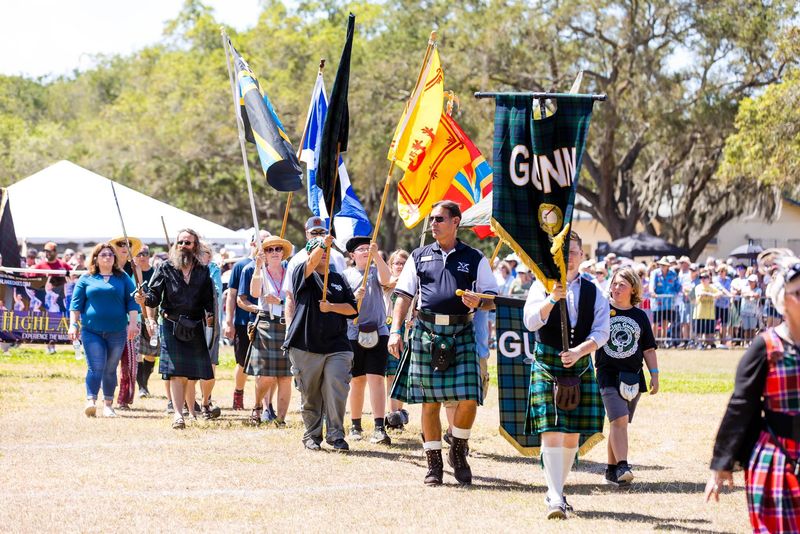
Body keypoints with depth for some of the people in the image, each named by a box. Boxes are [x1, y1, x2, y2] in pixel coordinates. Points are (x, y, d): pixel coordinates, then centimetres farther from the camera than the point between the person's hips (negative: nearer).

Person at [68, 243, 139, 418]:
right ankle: (90, 402, -19)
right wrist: (73, 325, -1)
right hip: (91, 331, -1)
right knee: (95, 367, -13)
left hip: (117, 331, 1)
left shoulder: (123, 279, 11)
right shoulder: (86, 279, 8)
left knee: (110, 369, 6)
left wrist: (133, 323, -2)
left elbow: (132, 302, 8)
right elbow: (76, 304, 8)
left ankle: (108, 405, 13)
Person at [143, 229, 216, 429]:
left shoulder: (203, 271, 10)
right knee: (176, 372, -12)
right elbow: (153, 295, -2)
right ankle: (178, 415, -17)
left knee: (192, 374, 8)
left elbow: (208, 299, 12)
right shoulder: (165, 268, 2)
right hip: (171, 326, -3)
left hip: (195, 328, 3)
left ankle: (192, 412, 23)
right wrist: (151, 319, -15)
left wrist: (209, 315, -6)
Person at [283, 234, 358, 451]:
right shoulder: (302, 274, 5)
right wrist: (322, 244, -36)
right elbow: (311, 263, -19)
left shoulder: (338, 279, 16)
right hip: (305, 346, -2)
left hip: (336, 346, 2)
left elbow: (353, 308, 11)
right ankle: (312, 434, 18)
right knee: (310, 394, 4)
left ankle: (336, 435, -3)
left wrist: (331, 307, -7)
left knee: (337, 390, -10)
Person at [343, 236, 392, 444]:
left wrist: (377, 256, -26)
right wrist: (355, 297, -18)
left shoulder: (375, 271, 9)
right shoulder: (346, 275, 6)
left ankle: (379, 428, -15)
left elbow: (386, 279, -14)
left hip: (378, 332, 0)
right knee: (357, 381, 7)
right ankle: (355, 425, 21)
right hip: (353, 333, 0)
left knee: (376, 378, -9)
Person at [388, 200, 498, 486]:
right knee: (430, 401, 1)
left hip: (461, 332, -1)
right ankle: (434, 464, 12)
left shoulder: (474, 259, 9)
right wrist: (395, 331, 0)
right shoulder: (420, 257, 13)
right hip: (426, 332, 1)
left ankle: (458, 453, 13)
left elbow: (492, 301, 6)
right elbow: (404, 297, 11)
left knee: (469, 398, -10)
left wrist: (478, 301, -17)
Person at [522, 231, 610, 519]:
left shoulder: (592, 292, 8)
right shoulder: (542, 286, 1)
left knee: (573, 435, 7)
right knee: (551, 431, -13)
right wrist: (552, 299, -31)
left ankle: (556, 491, 23)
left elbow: (601, 331, 1)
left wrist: (579, 351, -16)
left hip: (581, 366, 3)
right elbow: (531, 322, -14)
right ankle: (555, 498, -16)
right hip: (547, 365, -3)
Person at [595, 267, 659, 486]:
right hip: (608, 375, -3)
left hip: (633, 377, 3)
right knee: (619, 420, -18)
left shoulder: (640, 316, 9)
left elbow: (648, 349, 13)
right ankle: (622, 467, -23)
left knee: (619, 423, 8)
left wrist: (654, 375, 8)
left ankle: (612, 469, 16)